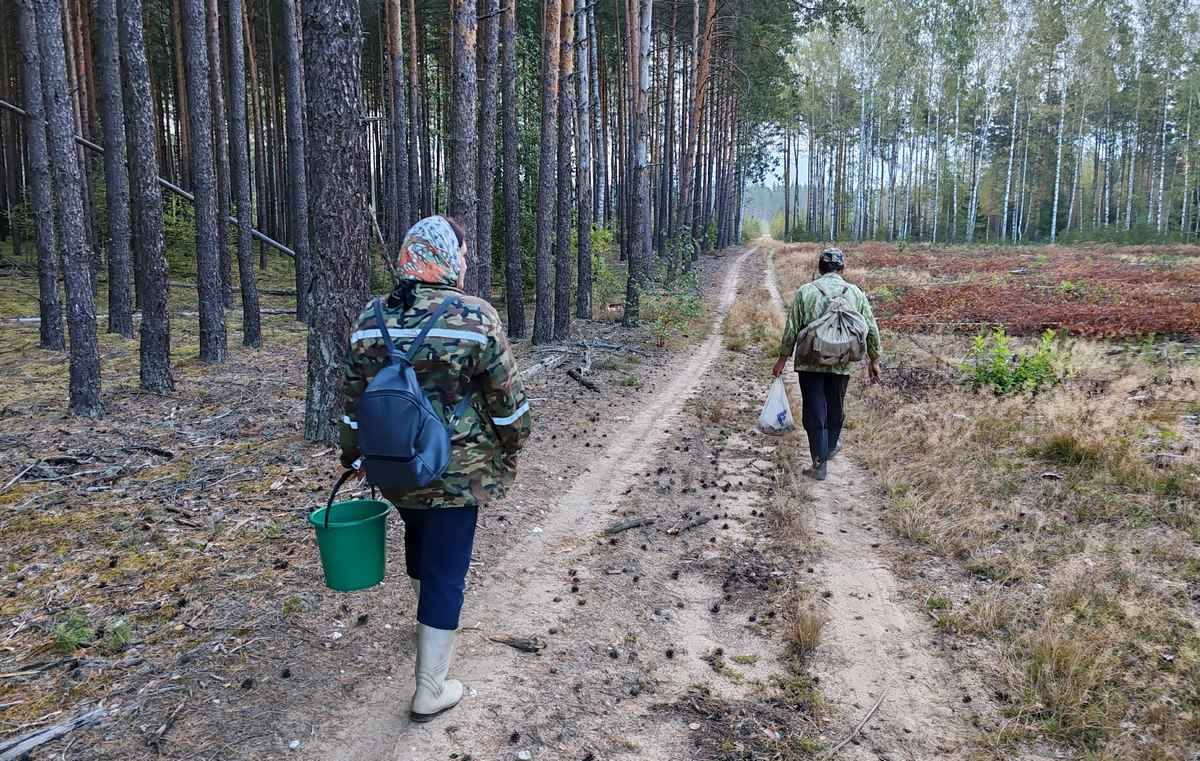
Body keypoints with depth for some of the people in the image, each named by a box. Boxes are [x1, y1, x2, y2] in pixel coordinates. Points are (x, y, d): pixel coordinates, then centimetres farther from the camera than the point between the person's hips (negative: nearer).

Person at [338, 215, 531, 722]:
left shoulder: (370, 321, -3)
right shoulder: (475, 318, -17)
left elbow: (351, 401, 5)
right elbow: (507, 399, -11)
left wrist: (353, 453, 20)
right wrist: (512, 447, 7)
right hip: (457, 474, -5)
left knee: (419, 541, 29)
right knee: (446, 568, 5)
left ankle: (430, 620, 55)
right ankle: (430, 691, 13)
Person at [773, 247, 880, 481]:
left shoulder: (805, 292, -4)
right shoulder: (855, 293, 2)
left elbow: (792, 329, -4)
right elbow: (871, 329, 5)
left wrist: (783, 358, 6)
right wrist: (873, 360, 15)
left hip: (810, 364, -2)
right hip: (842, 364, 2)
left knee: (814, 412, 3)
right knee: (836, 409, 21)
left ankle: (820, 464, 2)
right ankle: (831, 447, 42)